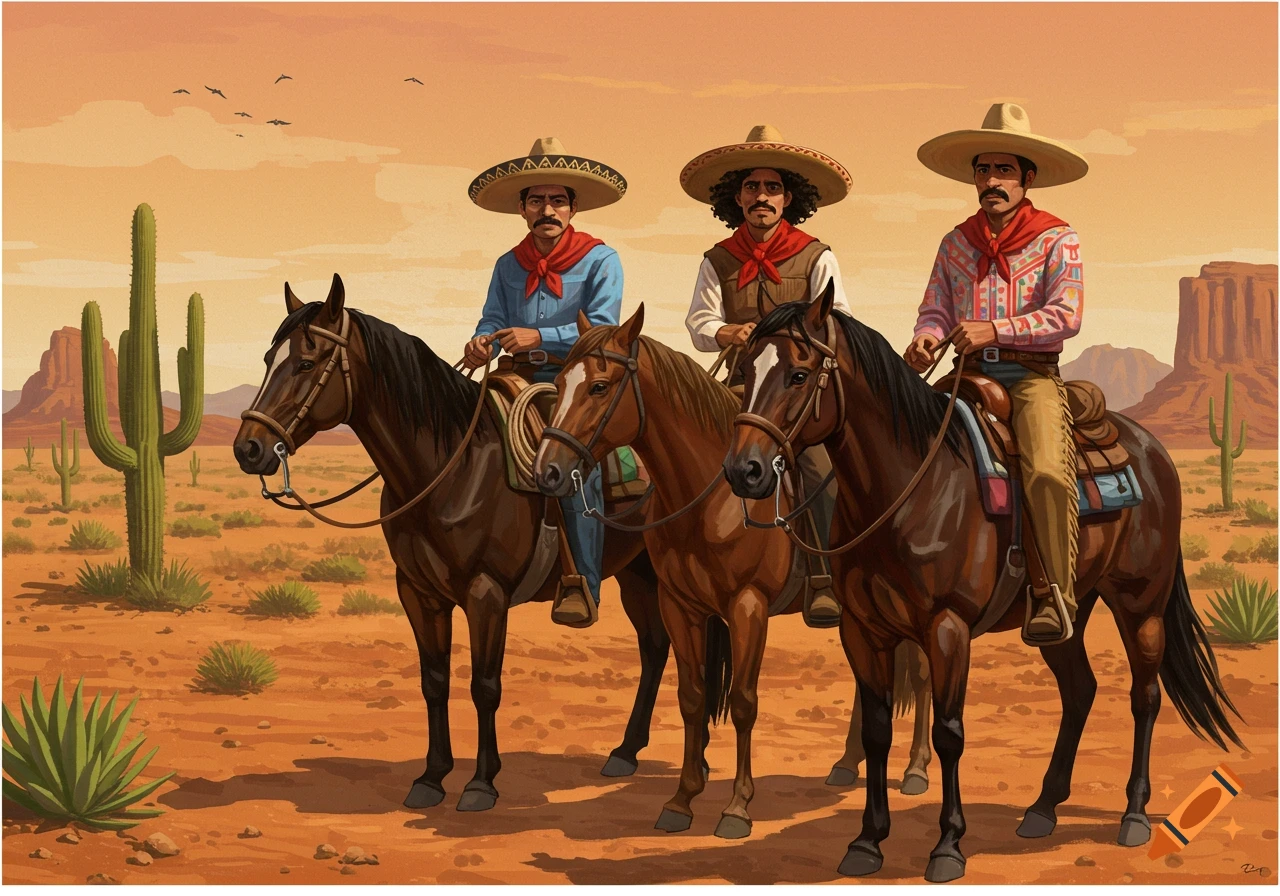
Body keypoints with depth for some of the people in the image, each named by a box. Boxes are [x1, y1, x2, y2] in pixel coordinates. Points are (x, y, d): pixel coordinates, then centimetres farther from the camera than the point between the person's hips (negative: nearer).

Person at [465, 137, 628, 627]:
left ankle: (581, 585, -31)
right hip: (524, 386, 5)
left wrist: (538, 337, -25)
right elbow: (494, 320, 6)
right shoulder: (509, 266, 15)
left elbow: (602, 329, -13)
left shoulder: (599, 261, 0)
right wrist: (481, 343, -19)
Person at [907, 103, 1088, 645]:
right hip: (969, 375, 4)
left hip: (1032, 376, -4)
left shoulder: (1056, 239, 3)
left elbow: (1065, 316, -9)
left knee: (1046, 470, -29)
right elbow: (936, 309, 11)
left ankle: (1054, 597, -21)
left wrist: (995, 329, -18)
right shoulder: (956, 243, 16)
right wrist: (926, 338, -14)